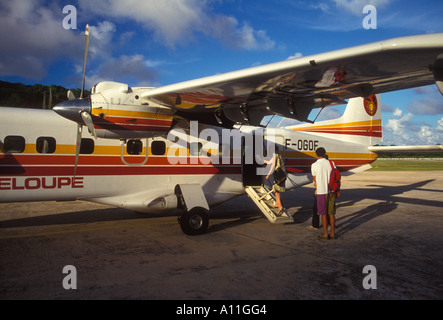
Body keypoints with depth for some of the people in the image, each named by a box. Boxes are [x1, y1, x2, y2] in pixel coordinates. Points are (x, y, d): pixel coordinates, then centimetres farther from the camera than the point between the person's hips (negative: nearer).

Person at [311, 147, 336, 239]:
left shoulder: (314, 165, -7)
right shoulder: (331, 163, 2)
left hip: (321, 192, -4)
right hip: (331, 191, 4)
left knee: (323, 213, 4)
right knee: (331, 213, 11)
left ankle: (325, 234, 10)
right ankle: (332, 233, 16)